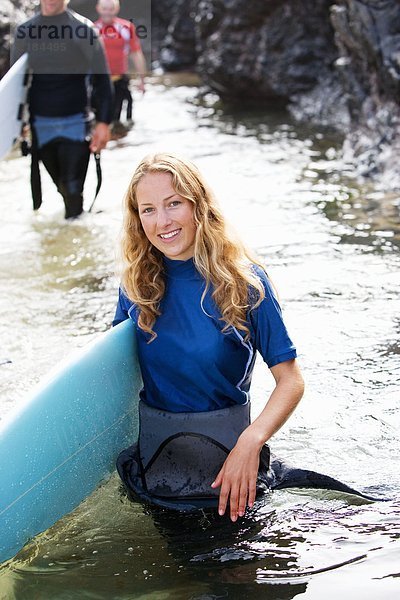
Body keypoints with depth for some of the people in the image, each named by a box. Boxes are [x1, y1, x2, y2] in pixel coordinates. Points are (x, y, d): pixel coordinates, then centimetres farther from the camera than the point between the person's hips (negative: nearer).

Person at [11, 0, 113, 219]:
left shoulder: (83, 29, -3)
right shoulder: (24, 32, 6)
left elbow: (101, 78, -2)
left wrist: (103, 122, -8)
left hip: (76, 124, -3)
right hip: (39, 125, 3)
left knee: (72, 189, -8)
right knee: (62, 186, 9)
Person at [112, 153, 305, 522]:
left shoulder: (243, 280, -15)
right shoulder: (137, 283, -5)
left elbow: (291, 381, -16)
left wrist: (249, 443, -31)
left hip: (221, 440, -4)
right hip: (149, 440, 4)